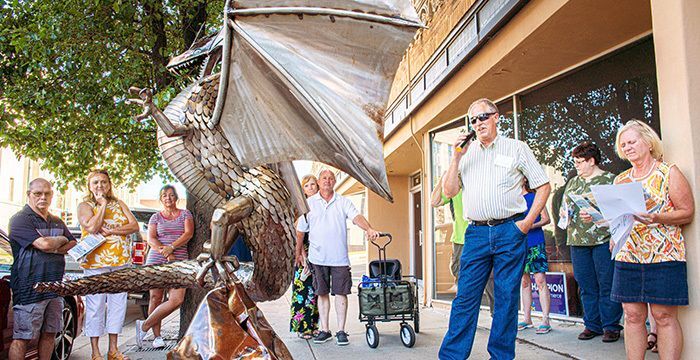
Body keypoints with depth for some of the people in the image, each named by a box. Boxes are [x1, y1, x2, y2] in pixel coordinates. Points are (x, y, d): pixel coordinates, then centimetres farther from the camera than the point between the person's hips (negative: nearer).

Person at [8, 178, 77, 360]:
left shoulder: (57, 222, 17)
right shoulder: (20, 220, -8)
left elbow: (73, 245, 14)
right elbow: (43, 244, -20)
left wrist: (55, 248, -5)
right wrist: (62, 240, 0)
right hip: (30, 289, -7)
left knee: (49, 333, 12)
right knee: (22, 337, -2)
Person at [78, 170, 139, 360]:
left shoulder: (119, 204, 14)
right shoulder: (84, 206, 3)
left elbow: (134, 225, 2)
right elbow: (91, 227, -15)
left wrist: (111, 231, -11)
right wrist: (103, 204, -8)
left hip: (121, 261, 4)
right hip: (95, 262, -3)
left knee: (118, 304, 6)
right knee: (95, 305, -1)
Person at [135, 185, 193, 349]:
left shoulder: (185, 214, 13)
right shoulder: (156, 217, 12)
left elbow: (189, 233, -2)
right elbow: (151, 239, 1)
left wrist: (171, 247, -16)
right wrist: (166, 253, -15)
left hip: (179, 262, 0)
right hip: (156, 261, 0)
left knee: (177, 299, -14)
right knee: (155, 298, 0)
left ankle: (145, 326, 0)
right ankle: (157, 336, 10)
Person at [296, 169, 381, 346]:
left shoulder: (343, 202, 5)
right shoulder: (309, 202, 6)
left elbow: (356, 216, -12)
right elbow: (300, 229, 12)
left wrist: (369, 229, -30)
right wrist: (299, 251, 15)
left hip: (339, 257, 0)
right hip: (318, 257, 1)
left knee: (341, 293, 1)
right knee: (322, 293, 7)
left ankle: (341, 331, 9)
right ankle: (324, 330, 18)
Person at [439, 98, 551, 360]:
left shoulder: (516, 148, 7)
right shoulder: (466, 153, 14)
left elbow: (543, 185, 7)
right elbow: (449, 191, 8)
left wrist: (529, 220, -4)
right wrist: (456, 158, -2)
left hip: (510, 231, -1)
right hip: (476, 233, 2)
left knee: (507, 297, 3)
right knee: (465, 296, -1)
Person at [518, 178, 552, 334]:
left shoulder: (535, 196, 1)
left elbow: (546, 219, -2)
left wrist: (530, 225, -16)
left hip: (535, 243, -5)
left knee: (540, 280, -8)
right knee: (525, 281, 9)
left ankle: (546, 321, -4)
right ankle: (527, 318, 16)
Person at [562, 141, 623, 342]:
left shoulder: (609, 179, 0)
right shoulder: (573, 182, 18)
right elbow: (564, 205, 26)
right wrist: (565, 217, 6)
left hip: (602, 239, -5)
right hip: (578, 241, 6)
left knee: (607, 284, -1)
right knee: (586, 286, 9)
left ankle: (611, 326, 10)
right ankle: (592, 325, 18)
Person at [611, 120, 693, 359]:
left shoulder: (669, 173, 1)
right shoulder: (620, 180, 15)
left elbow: (687, 213, -3)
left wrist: (656, 218, -18)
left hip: (663, 255, -4)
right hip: (628, 256, 4)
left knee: (664, 316, -2)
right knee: (632, 316, 5)